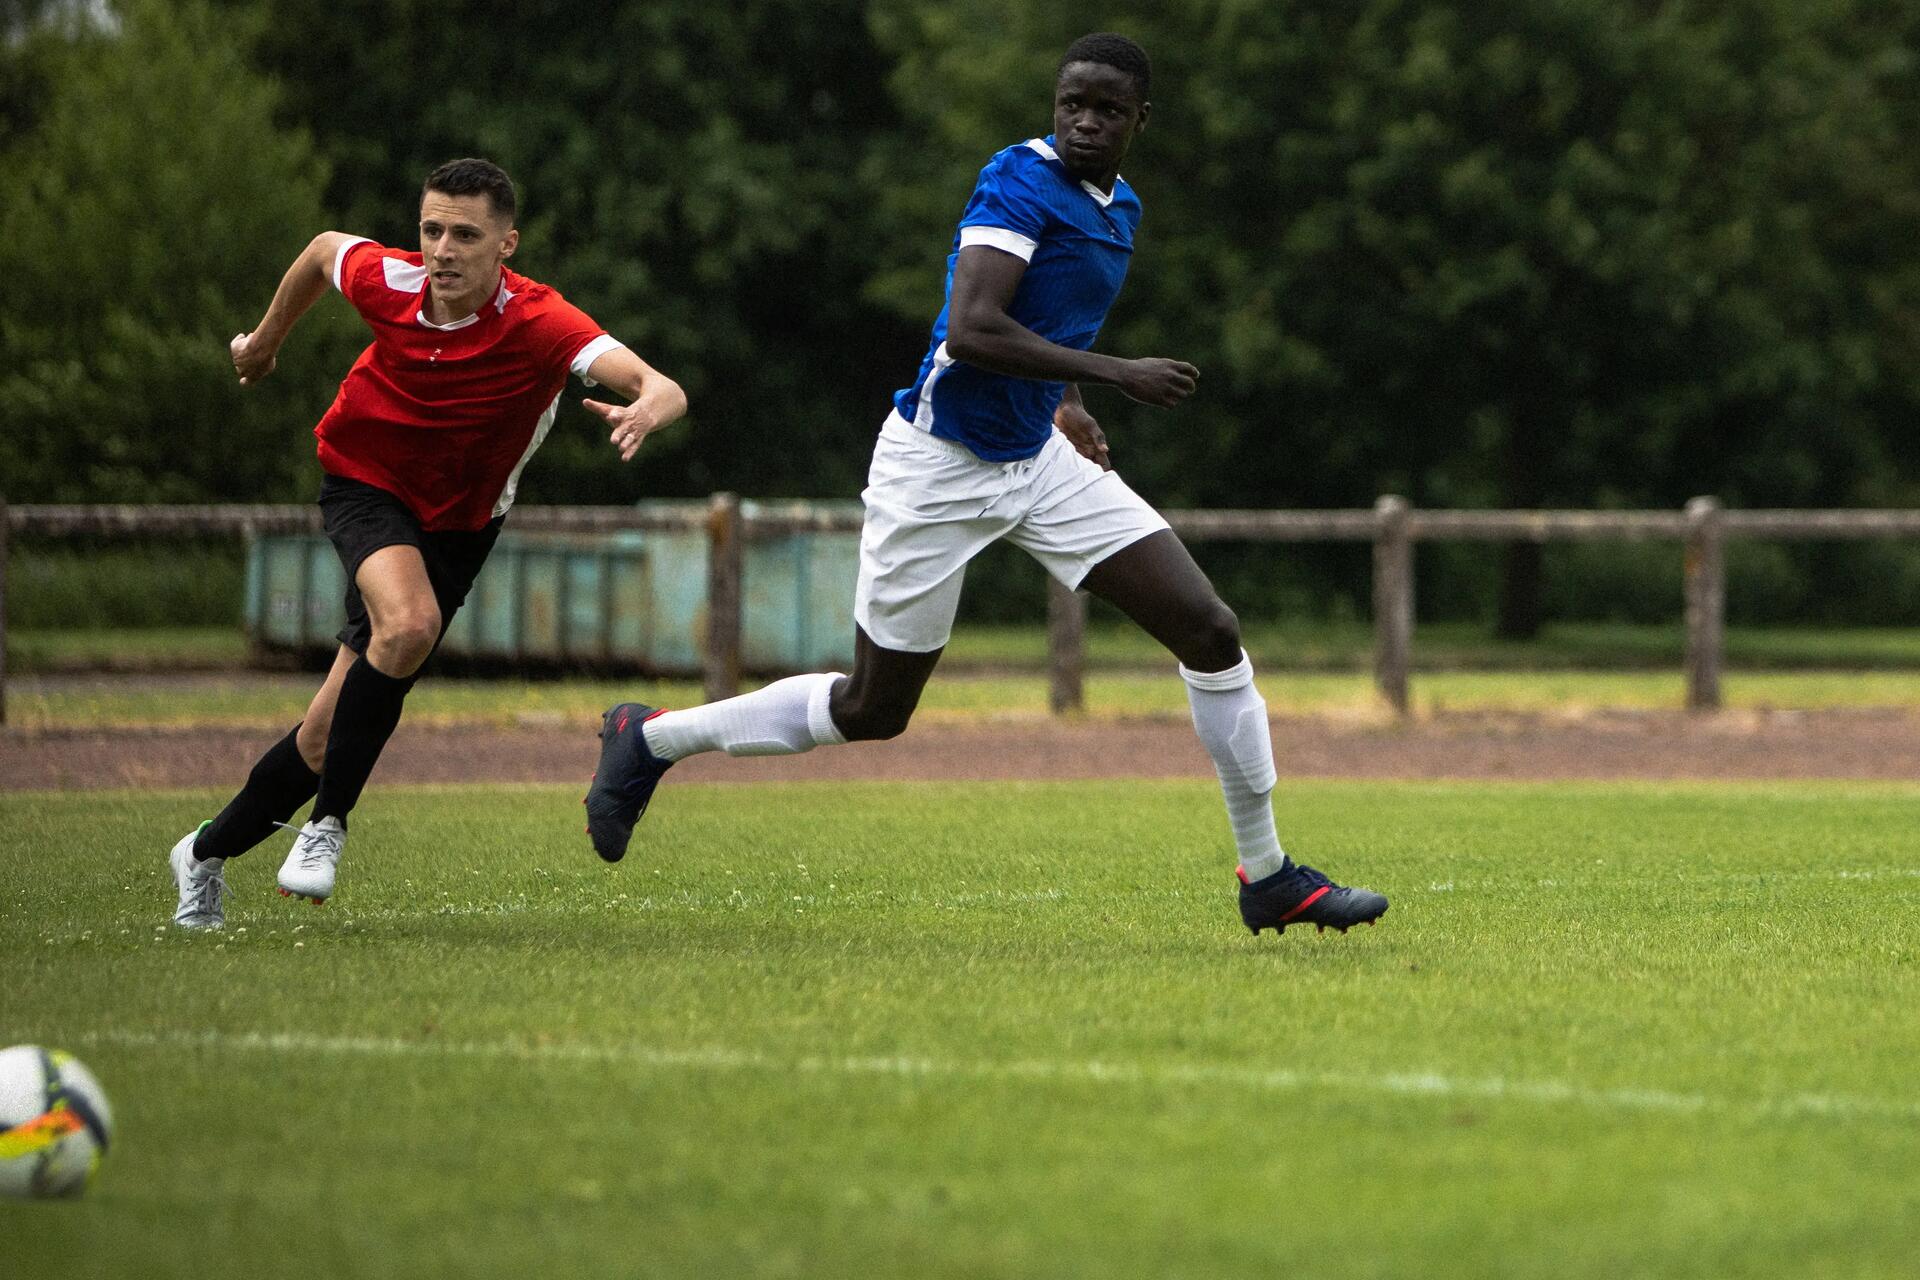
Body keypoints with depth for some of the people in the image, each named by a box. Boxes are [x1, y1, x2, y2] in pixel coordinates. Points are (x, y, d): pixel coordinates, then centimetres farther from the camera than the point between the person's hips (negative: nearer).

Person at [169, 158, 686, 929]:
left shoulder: (537, 323, -28)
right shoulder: (386, 281, -20)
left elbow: (660, 389, -42)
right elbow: (324, 249, 6)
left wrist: (648, 407, -66)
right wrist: (266, 340, 20)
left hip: (457, 523, 0)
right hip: (365, 483, 0)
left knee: (330, 735, -1)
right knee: (408, 622, -33)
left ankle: (211, 851, 23)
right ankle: (328, 824, -18)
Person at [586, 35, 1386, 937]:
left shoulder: (1119, 207, 8)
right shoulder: (1020, 181, -19)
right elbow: (970, 331, -32)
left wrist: (1061, 401, 11)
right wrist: (1117, 376, -29)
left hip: (1039, 458, 8)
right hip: (940, 469, -8)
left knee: (1210, 631, -2)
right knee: (873, 710, 3)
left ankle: (1267, 877, 7)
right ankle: (652, 738, 25)